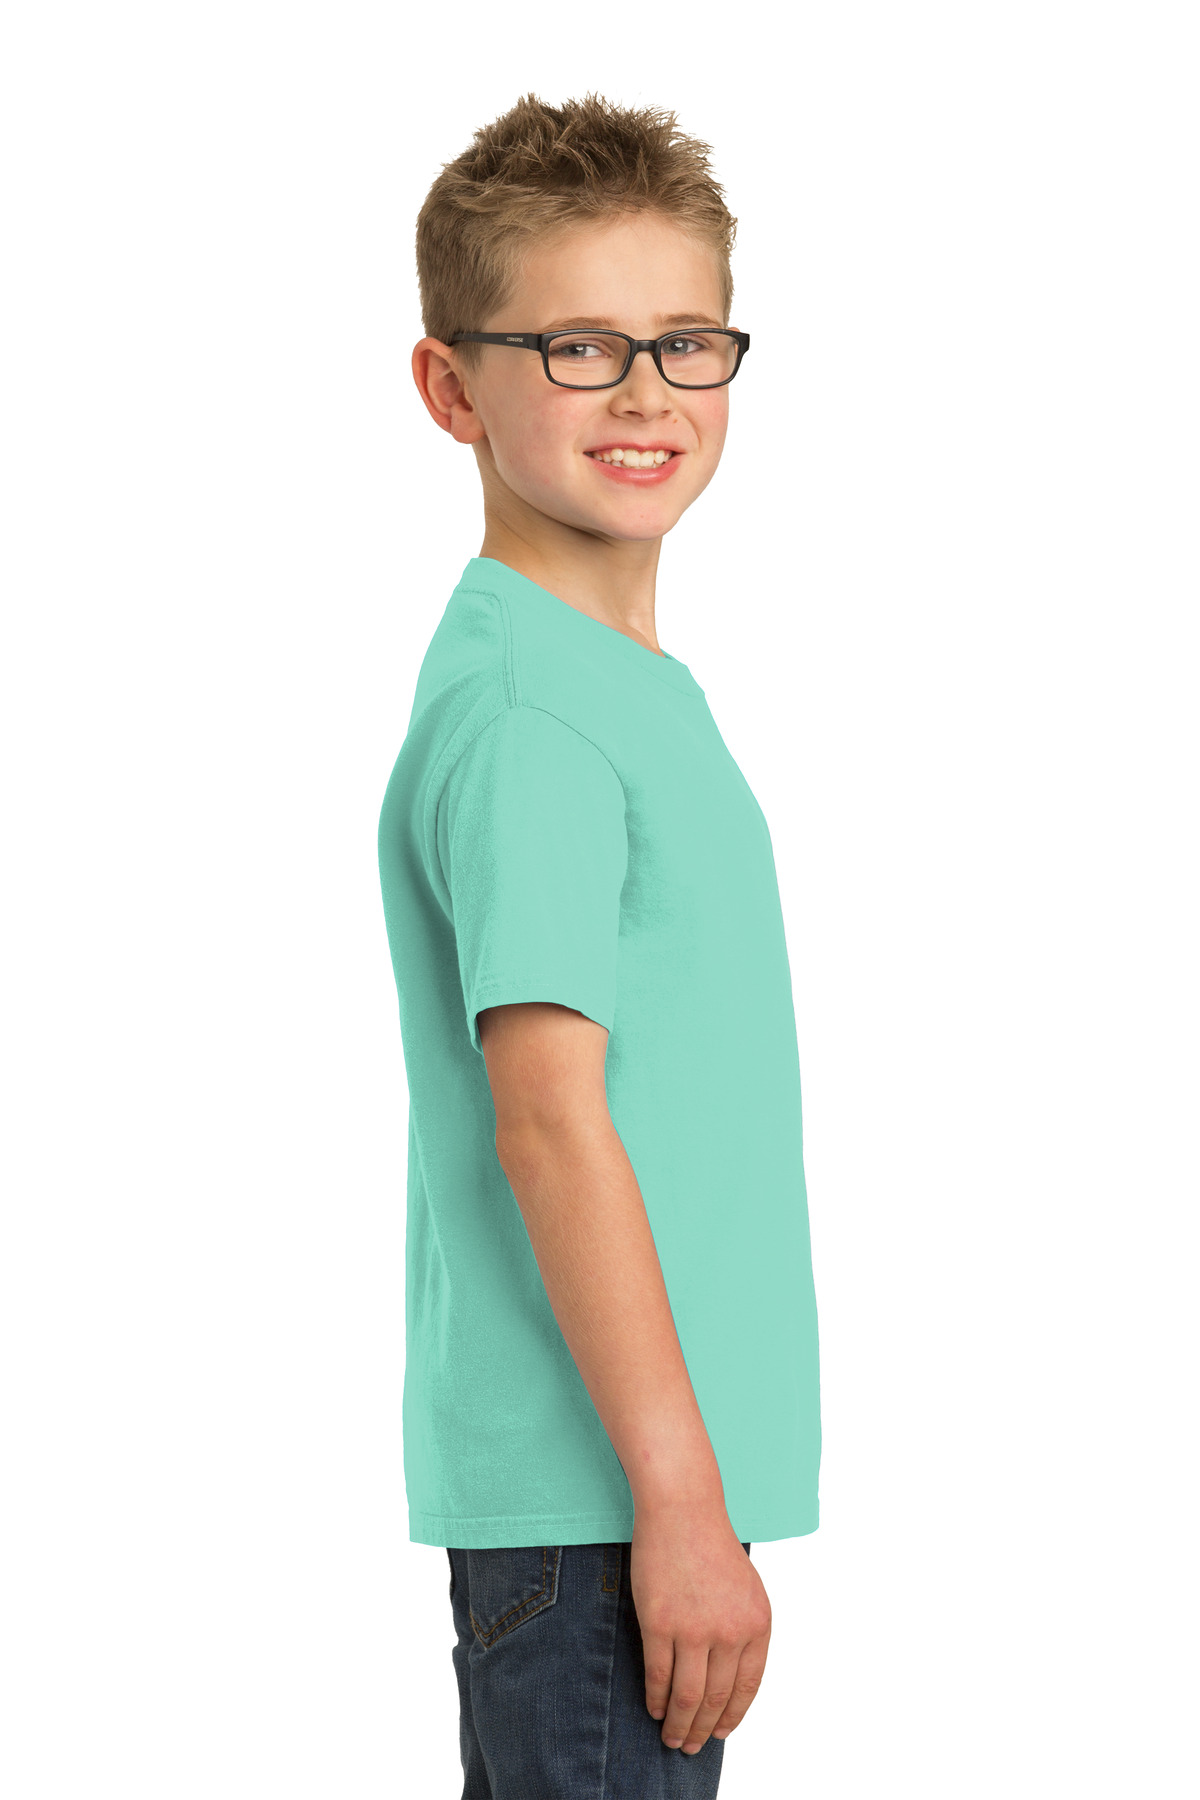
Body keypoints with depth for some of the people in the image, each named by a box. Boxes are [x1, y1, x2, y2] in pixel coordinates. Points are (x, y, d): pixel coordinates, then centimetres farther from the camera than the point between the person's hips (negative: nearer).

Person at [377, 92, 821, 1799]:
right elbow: (550, 1121, -21)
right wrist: (679, 1500, -20)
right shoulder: (520, 721, -17)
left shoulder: (645, 690, 13)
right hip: (590, 1489, -10)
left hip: (646, 1468, 10)